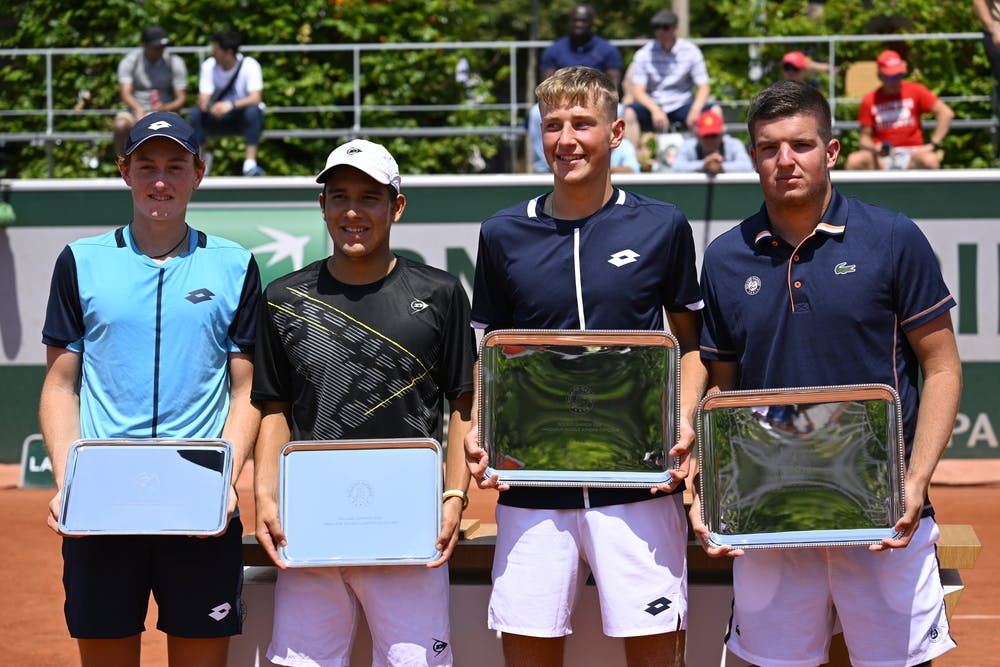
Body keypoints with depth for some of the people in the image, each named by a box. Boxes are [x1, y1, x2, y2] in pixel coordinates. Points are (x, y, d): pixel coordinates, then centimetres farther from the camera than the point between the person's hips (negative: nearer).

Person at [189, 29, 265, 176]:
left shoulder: (250, 65, -18)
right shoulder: (208, 66, -7)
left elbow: (255, 98, -30)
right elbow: (203, 99, -13)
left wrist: (231, 105, -48)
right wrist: (207, 105, -39)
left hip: (244, 118, -3)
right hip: (218, 117, 3)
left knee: (253, 111, -37)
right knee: (195, 113, -25)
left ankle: (250, 163, -37)